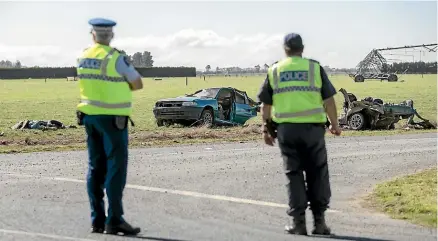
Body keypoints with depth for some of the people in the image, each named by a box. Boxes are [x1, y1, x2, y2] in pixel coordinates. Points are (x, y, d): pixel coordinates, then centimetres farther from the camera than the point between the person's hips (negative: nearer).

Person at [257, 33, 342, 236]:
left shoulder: (274, 70, 8)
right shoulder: (314, 67, 3)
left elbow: (266, 104, 8)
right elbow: (328, 100, 1)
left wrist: (266, 128, 17)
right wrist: (335, 124, 11)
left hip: (286, 129, 1)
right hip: (312, 127, -1)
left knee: (294, 174, 7)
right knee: (317, 174, 8)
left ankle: (298, 222, 5)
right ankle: (319, 221, 8)